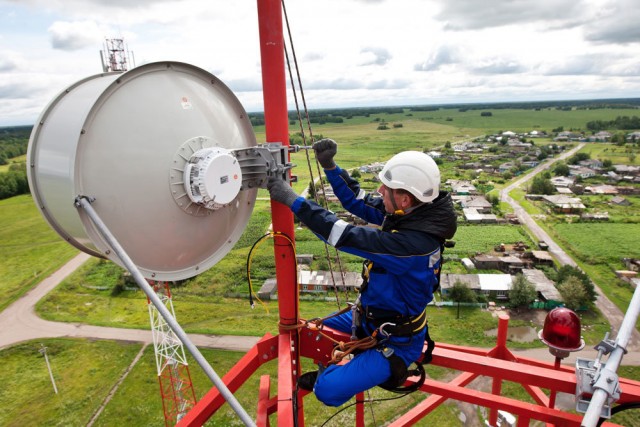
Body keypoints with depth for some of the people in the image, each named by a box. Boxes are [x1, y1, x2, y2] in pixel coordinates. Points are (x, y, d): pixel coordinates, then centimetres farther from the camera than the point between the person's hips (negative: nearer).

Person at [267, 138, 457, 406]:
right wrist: (329, 166, -14)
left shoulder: (414, 243, -37)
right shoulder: (408, 213, -12)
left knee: (328, 390, -15)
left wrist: (293, 200, -33)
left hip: (395, 341, -8)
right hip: (370, 316, 8)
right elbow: (358, 201, -1)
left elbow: (348, 237, -37)